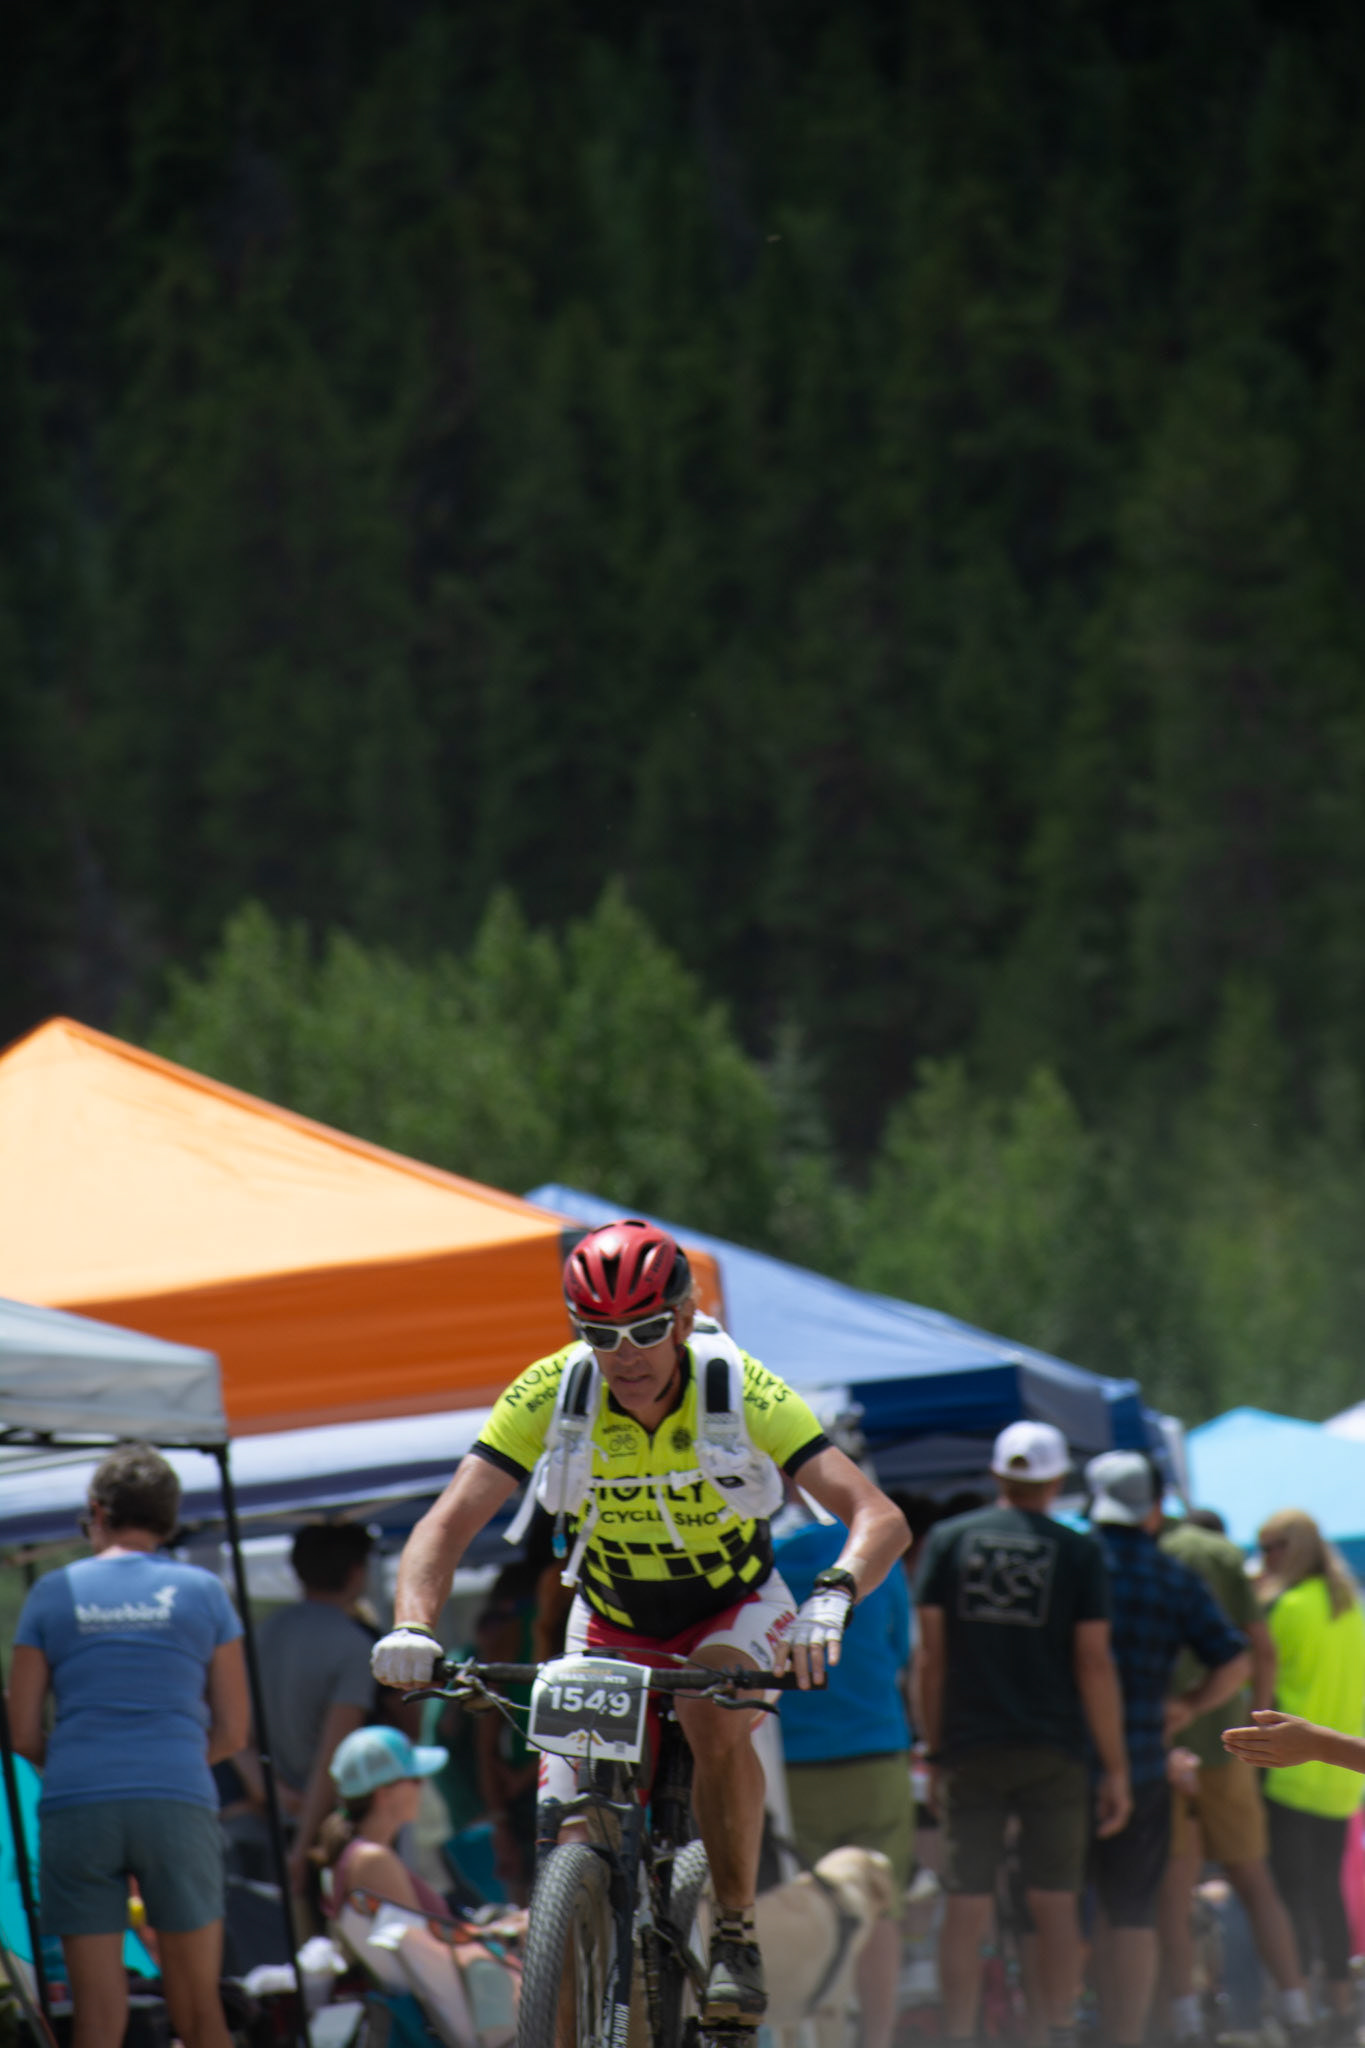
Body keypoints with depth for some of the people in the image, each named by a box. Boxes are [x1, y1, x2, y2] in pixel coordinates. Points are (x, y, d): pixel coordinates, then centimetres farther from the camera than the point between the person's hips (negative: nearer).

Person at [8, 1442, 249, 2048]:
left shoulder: (53, 1593, 9)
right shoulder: (201, 1592, 9)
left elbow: (24, 1735, 7)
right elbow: (232, 1733, 9)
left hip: (76, 1805, 0)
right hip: (179, 1801, 0)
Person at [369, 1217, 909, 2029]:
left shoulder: (741, 1390, -28)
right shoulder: (551, 1393, -24)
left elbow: (880, 1518, -33)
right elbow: (448, 1523, -27)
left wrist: (832, 1599, -54)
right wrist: (414, 1627, -46)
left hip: (735, 1611, -2)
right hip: (612, 1620, 2)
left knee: (716, 1716, -34)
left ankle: (736, 1937, -19)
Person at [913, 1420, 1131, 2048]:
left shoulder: (947, 1541, 3)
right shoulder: (1077, 1552, -1)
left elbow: (930, 1656, 2)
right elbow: (1095, 1665, -3)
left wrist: (933, 1748, 10)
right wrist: (1115, 1768, 1)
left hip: (970, 1753, 1)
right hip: (1052, 1752, -1)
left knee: (966, 1908, 1)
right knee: (1054, 1904, 5)